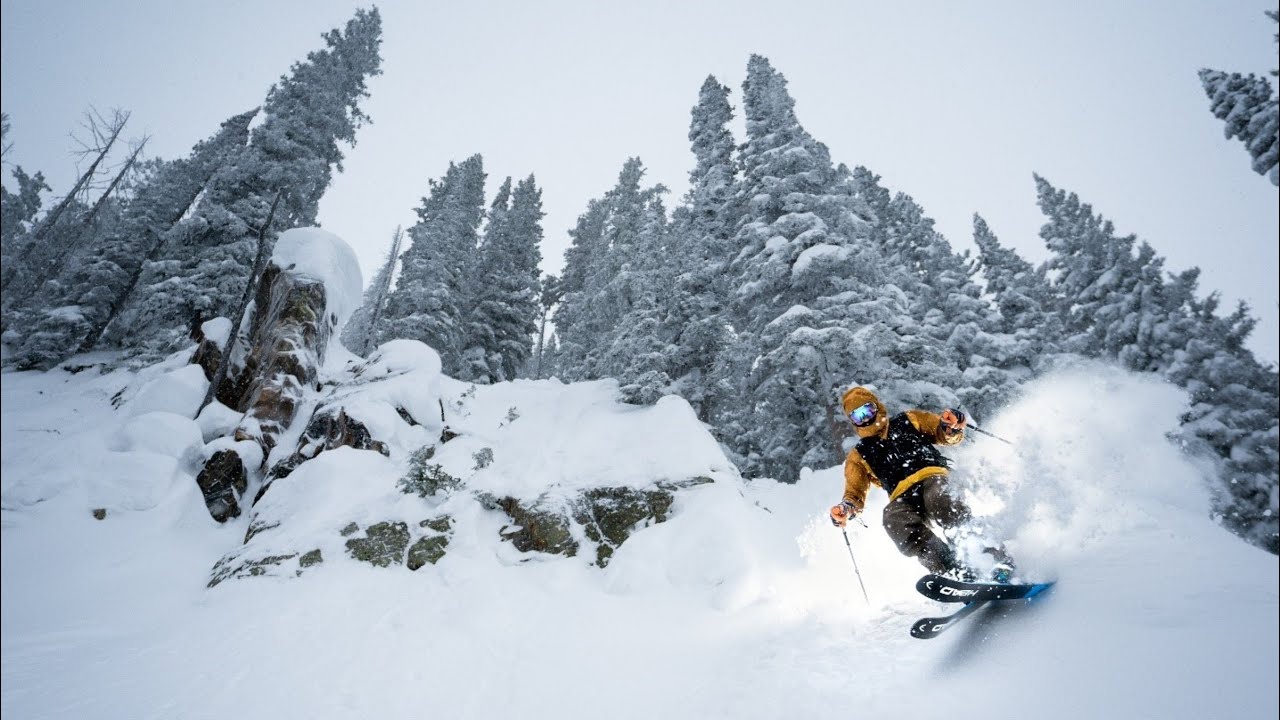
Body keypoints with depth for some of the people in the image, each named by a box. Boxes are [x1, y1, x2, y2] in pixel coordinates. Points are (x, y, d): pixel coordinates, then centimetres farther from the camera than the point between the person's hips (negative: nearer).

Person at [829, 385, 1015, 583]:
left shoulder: (908, 421, 25)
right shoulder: (859, 456, 25)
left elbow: (947, 436, 18)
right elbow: (855, 494, 15)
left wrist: (951, 426, -6)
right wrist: (845, 509, -7)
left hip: (932, 478, 0)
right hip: (903, 499, 1)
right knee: (893, 517, -33)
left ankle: (998, 559, -29)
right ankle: (964, 576, -37)